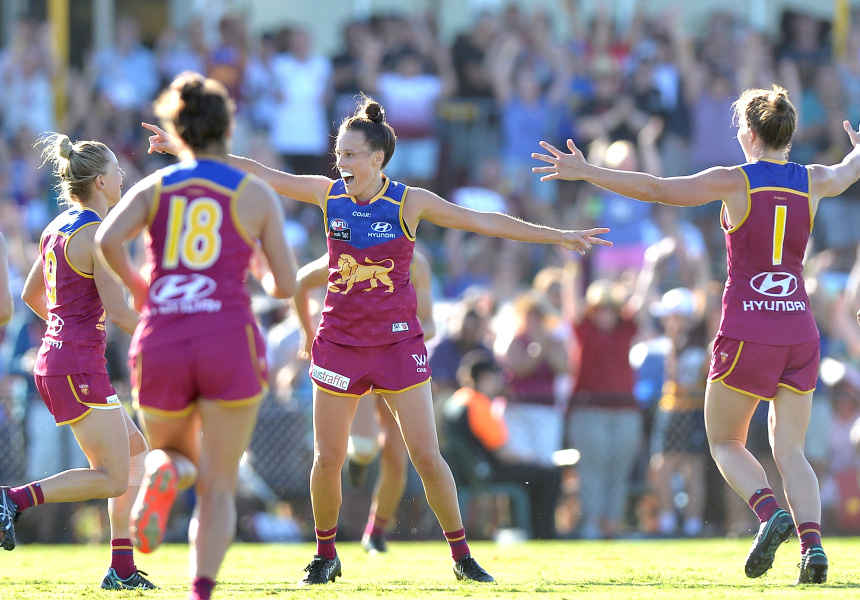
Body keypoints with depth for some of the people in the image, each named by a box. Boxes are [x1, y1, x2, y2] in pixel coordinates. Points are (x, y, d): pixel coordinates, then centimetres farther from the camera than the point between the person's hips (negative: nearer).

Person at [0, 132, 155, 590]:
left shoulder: (57, 228, 13)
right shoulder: (97, 234, -14)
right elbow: (118, 311, -18)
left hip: (52, 360, 10)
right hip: (79, 367, -10)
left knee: (136, 452, 15)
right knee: (113, 479, -6)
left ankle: (122, 568, 12)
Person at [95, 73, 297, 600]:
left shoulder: (153, 188, 10)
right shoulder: (257, 195, 8)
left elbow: (108, 239, -9)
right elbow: (286, 286, 6)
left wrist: (135, 285, 9)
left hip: (160, 344, 1)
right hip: (229, 342, -1)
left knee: (173, 453, 25)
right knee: (219, 488, 4)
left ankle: (163, 476, -13)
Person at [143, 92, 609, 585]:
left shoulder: (408, 203, -7)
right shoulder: (328, 194, 0)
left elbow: (484, 222, -7)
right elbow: (258, 174, 4)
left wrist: (559, 237, -11)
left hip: (398, 342, -2)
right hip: (340, 341, 2)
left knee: (427, 457, -6)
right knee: (328, 459, 2)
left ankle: (462, 555, 6)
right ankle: (326, 556, 20)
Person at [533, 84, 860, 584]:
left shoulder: (734, 181, -8)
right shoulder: (812, 182, 7)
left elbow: (656, 189, -12)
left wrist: (585, 172, -6)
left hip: (747, 333, -4)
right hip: (799, 331, 4)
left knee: (726, 443, 12)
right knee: (790, 452, 8)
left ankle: (771, 512, -15)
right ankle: (812, 543, -16)